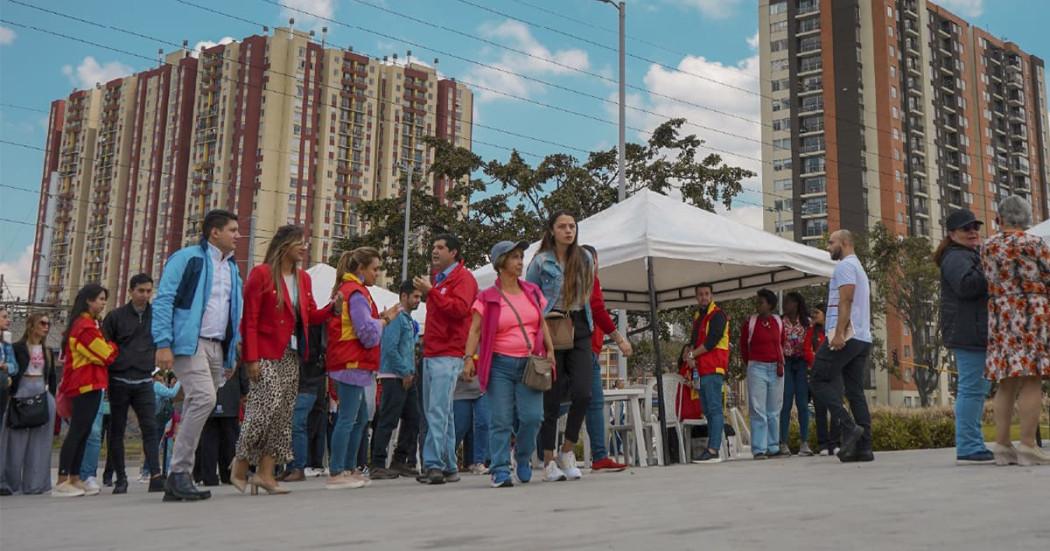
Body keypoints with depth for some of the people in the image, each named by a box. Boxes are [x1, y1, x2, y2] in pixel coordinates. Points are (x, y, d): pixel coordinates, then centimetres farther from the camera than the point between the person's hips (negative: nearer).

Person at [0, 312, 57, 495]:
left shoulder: (48, 352, 14)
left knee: (39, 444, 2)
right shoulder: (17, 348, 0)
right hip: (21, 396, -4)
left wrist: (52, 399, 10)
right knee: (16, 443, -1)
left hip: (43, 398, 4)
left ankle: (35, 483, 6)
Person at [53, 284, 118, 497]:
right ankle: (62, 482, -10)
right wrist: (113, 346, 5)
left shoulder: (84, 323, 20)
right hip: (88, 385, -10)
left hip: (84, 385, 10)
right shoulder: (86, 326, -13)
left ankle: (74, 479, 12)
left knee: (82, 432, 10)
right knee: (78, 432, -10)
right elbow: (106, 355, -12)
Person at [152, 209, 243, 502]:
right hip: (188, 343, -8)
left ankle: (179, 479, 12)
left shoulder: (232, 268, 21)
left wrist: (232, 356, 19)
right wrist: (163, 344, -16)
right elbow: (163, 301, -8)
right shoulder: (187, 258, -2)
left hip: (217, 348, 8)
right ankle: (179, 473, -15)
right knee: (204, 398, -23)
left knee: (197, 407, 7)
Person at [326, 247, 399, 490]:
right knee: (348, 419, -8)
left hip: (349, 364, 11)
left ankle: (349, 469, 20)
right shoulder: (357, 293, -13)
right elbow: (367, 332, -17)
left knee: (360, 418, 15)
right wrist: (385, 319, -2)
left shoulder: (346, 290, 19)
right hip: (353, 364, -11)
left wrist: (381, 316, 9)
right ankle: (336, 474, -5)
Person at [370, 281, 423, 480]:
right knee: (388, 421, -8)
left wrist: (411, 372, 14)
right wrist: (405, 372, -15)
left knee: (412, 419, 11)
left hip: (406, 377, 10)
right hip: (394, 376, -10)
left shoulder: (408, 319, 19)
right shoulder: (395, 317, -11)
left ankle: (400, 461, 19)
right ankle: (378, 465, -4)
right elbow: (390, 348, -20)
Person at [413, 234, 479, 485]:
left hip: (448, 355, -9)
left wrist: (431, 291, -18)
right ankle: (449, 468, 15)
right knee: (437, 412, 10)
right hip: (431, 354, 9)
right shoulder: (436, 278, 23)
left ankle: (433, 464, -16)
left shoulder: (463, 277, -3)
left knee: (438, 411, -15)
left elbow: (460, 308, -19)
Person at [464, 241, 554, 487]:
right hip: (500, 365, -3)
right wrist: (469, 358, -14)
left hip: (530, 364, 3)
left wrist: (550, 350, 6)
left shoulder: (533, 292, 12)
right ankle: (500, 471, 4)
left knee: (532, 416, -6)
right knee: (501, 420, -3)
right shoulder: (487, 298, 0)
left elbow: (543, 324, 17)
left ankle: (523, 458, 21)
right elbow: (475, 330, -3)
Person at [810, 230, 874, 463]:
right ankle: (863, 447, 2)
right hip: (863, 338, 10)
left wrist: (839, 333, -22)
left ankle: (848, 427, -17)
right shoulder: (859, 268, 27)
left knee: (821, 380, -6)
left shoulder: (845, 265, -4)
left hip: (845, 336, -10)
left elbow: (845, 300, -17)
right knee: (855, 391, 6)